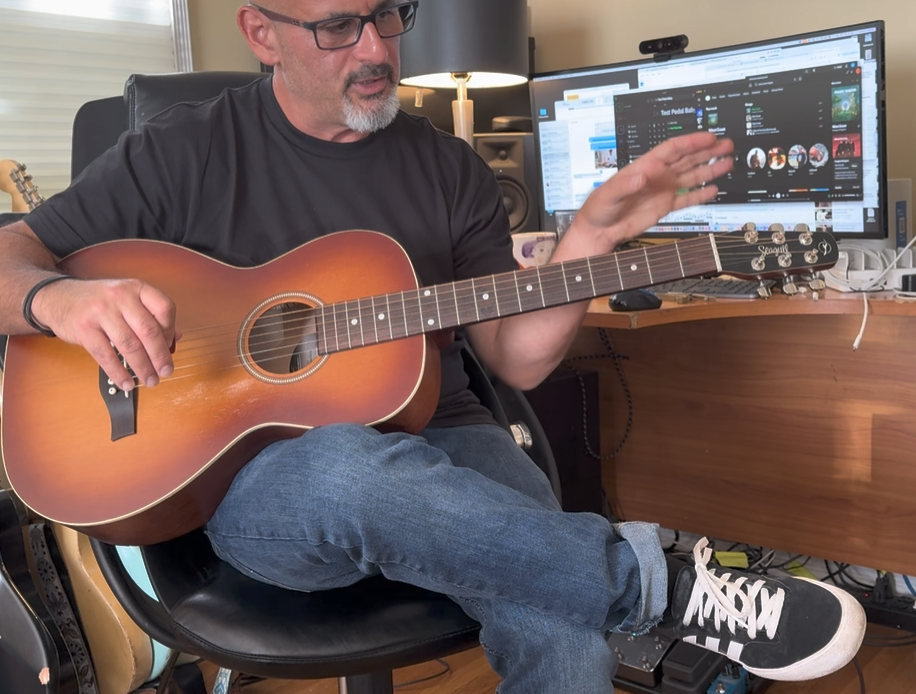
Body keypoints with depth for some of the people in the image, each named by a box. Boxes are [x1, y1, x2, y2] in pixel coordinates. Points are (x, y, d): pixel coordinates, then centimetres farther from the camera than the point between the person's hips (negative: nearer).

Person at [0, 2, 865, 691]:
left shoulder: (451, 171, 9)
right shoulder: (182, 154, 3)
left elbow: (517, 359, 7)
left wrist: (591, 233, -7)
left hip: (437, 445, 2)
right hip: (250, 478, -1)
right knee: (344, 468, -39)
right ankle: (657, 578, -22)